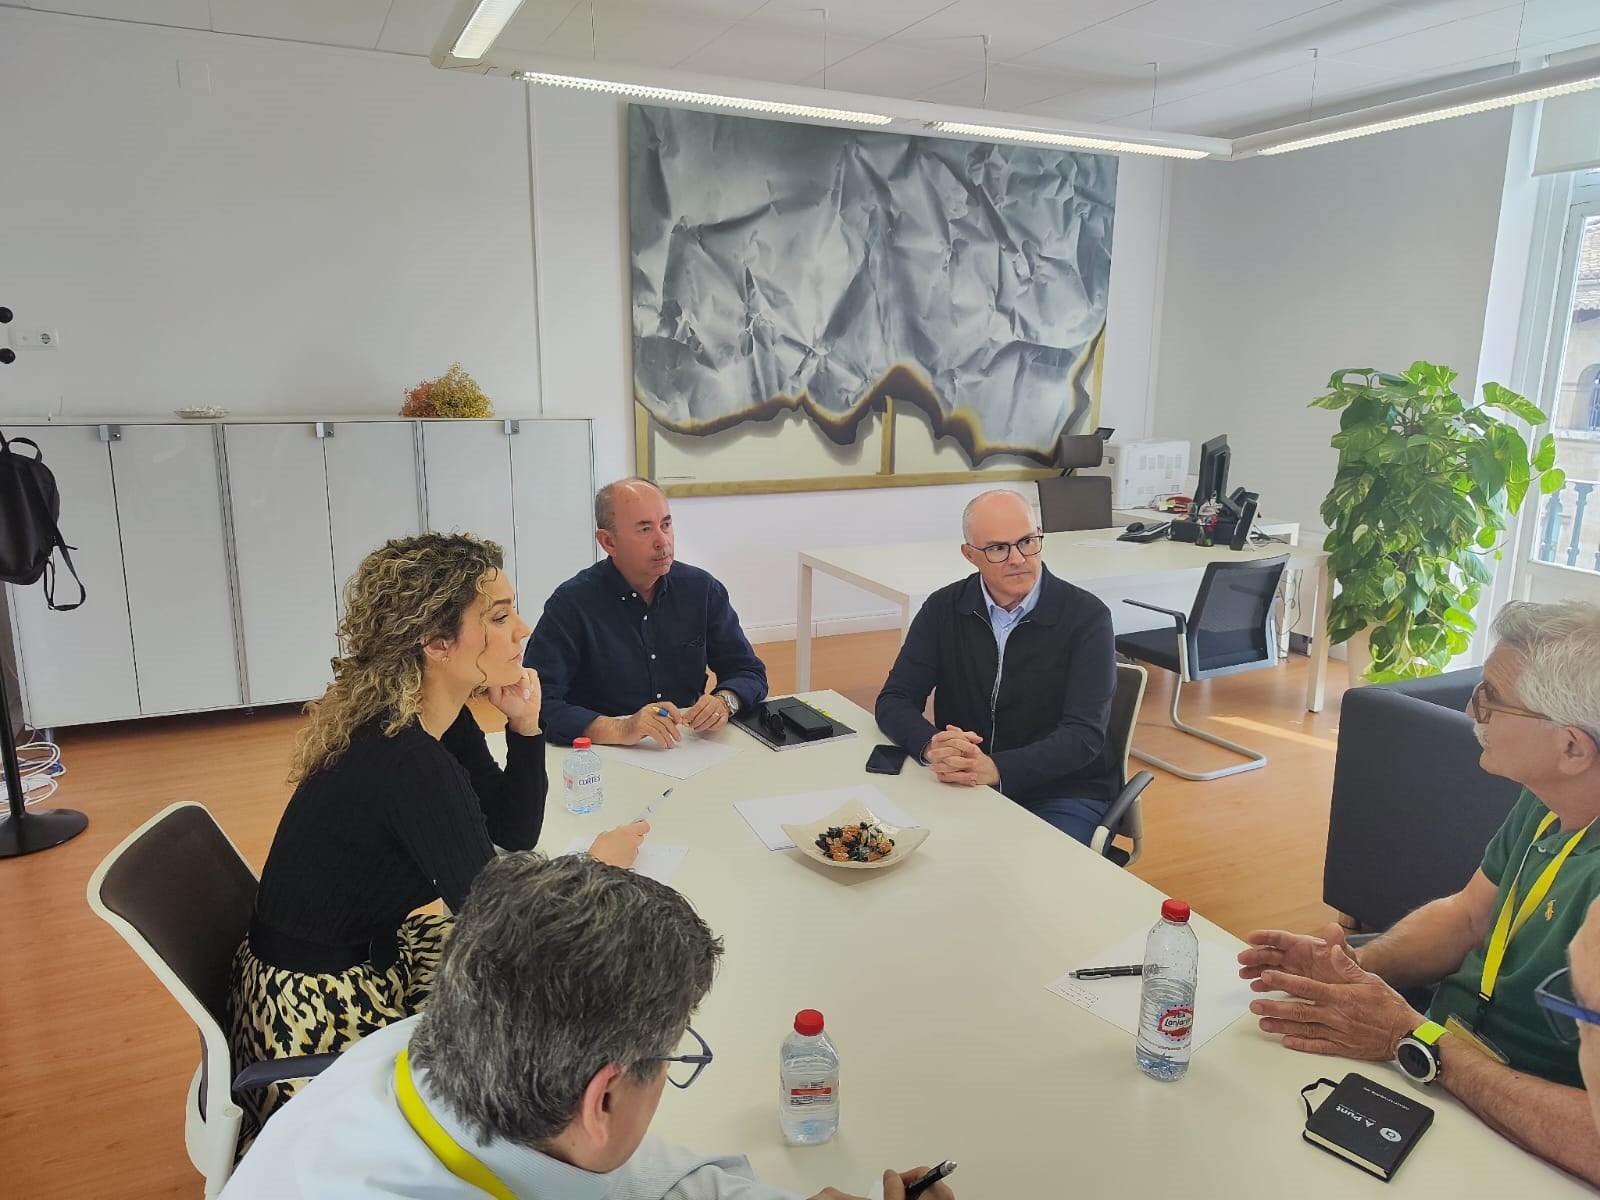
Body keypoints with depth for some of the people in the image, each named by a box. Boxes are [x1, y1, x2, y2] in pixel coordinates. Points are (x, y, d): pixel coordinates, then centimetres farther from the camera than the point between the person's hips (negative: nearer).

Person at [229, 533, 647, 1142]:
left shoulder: (440, 720, -4)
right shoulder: (406, 760, -30)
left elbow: (513, 834, 3)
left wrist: (525, 724, -11)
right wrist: (592, 865, -9)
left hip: (372, 953, 8)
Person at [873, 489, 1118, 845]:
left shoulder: (1086, 616, -10)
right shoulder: (943, 609, 0)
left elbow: (1084, 735, -17)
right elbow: (894, 701, -3)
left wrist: (995, 769, -33)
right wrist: (931, 745, -26)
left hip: (1062, 794, -2)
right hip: (965, 787, 3)